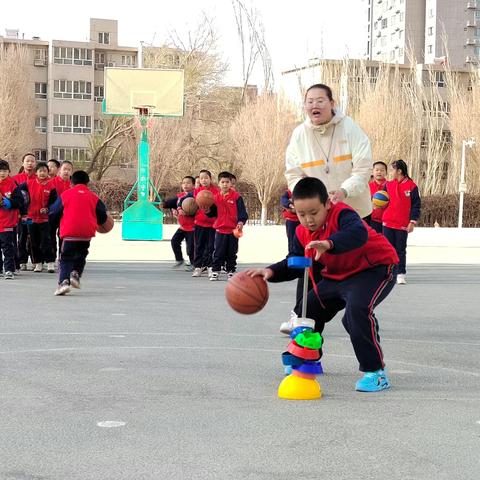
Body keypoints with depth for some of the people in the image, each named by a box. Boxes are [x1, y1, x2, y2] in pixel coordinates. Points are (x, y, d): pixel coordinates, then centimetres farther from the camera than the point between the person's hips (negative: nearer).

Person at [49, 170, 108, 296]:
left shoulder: (65, 195, 5)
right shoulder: (93, 197, 9)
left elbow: (53, 215, 9)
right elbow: (102, 217, 13)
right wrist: (94, 222, 34)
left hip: (69, 232, -2)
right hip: (87, 233, 2)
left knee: (65, 258, 3)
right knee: (80, 257, 23)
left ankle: (63, 281, -16)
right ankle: (76, 273, 0)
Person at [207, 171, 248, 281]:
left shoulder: (236, 196, -4)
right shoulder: (216, 197, 4)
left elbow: (242, 211, -6)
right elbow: (213, 213, 8)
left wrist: (241, 222, -19)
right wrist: (207, 211, -12)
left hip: (233, 230, -1)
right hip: (220, 229, 1)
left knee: (231, 253, 8)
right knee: (218, 252, 2)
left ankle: (231, 271, 17)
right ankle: (215, 271, 8)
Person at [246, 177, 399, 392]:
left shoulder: (341, 214, -27)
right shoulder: (302, 233, -3)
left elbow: (359, 233, -49)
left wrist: (329, 243, -66)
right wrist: (271, 271, -11)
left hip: (375, 268, -9)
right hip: (338, 276, 9)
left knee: (357, 308, -34)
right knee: (308, 309, 13)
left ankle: (376, 373, -25)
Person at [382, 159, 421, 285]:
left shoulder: (411, 186, -4)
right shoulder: (388, 184, 8)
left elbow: (416, 205, -3)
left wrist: (412, 222, -8)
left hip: (403, 225, -3)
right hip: (388, 223, 3)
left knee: (401, 250, 2)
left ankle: (401, 274, 6)